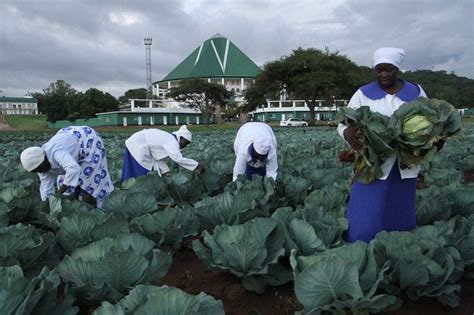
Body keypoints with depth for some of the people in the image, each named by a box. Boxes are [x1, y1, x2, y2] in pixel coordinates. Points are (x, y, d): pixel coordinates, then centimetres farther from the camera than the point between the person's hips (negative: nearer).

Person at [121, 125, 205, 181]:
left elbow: (158, 157, 9)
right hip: (138, 147, -10)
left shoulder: (167, 139, 12)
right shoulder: (172, 141, -17)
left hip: (134, 143, 10)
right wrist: (196, 165, -25)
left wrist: (165, 171, -1)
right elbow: (178, 158, -32)